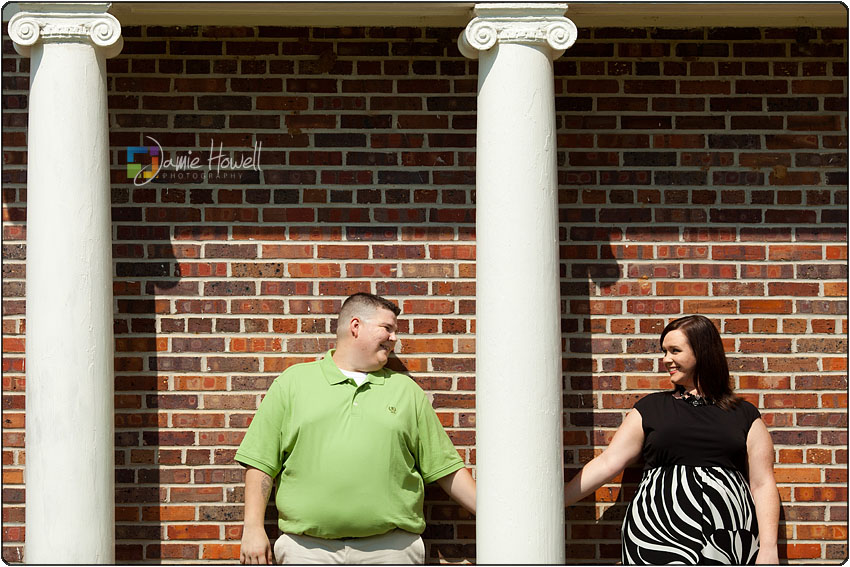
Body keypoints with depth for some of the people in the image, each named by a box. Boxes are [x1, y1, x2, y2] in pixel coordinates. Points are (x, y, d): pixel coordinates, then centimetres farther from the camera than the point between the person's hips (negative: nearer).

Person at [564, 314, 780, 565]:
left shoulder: (744, 415, 12)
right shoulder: (650, 408, 13)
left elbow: (763, 485, 7)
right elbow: (608, 463, 9)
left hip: (729, 543, 0)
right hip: (657, 540, 0)